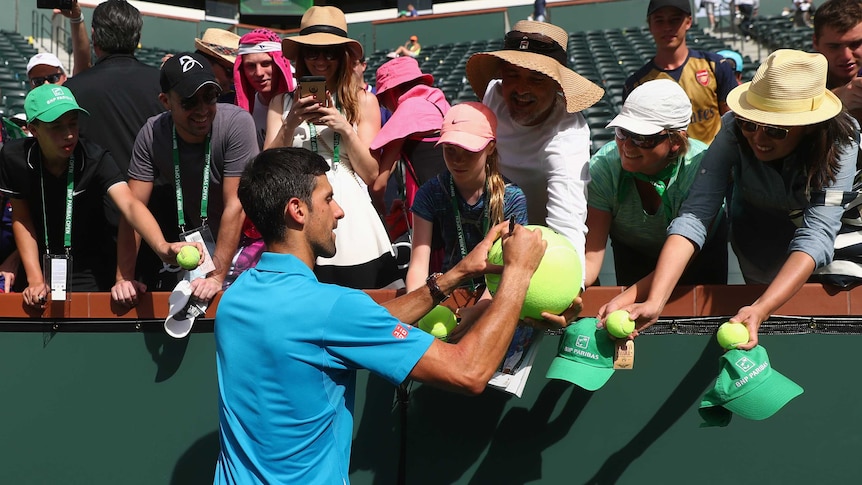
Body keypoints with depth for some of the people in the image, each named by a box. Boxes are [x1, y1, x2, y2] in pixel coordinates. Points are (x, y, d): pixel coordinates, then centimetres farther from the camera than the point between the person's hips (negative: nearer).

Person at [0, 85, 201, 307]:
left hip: (89, 271, -2)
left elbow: (129, 205, -36)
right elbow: (21, 219, -5)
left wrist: (162, 247, -55)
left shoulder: (95, 159, -21)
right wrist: (35, 280, -11)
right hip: (39, 263, 2)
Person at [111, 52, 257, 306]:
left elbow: (235, 206, -25)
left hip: (239, 239, -6)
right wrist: (124, 278, -20)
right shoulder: (152, 134, -13)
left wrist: (216, 277, -27)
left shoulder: (237, 123, -23)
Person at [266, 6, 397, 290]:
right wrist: (291, 124, -13)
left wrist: (345, 129, -11)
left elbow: (371, 174, 2)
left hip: (351, 220, 0)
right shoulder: (284, 101, 7)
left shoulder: (363, 100, 5)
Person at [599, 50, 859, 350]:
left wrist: (760, 310, -58)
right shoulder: (734, 131, -32)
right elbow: (694, 215, -40)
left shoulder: (841, 141, -34)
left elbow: (817, 232, -43)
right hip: (757, 228, 0)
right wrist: (653, 303, -54)